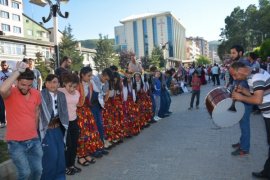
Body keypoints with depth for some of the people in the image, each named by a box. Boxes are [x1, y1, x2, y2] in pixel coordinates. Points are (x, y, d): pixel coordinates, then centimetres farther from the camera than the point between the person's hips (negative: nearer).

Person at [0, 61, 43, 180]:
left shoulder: (36, 94, -1)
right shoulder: (11, 93, -14)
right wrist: (18, 71, -31)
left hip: (34, 140, 4)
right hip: (16, 142, -4)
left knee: (38, 170, 10)